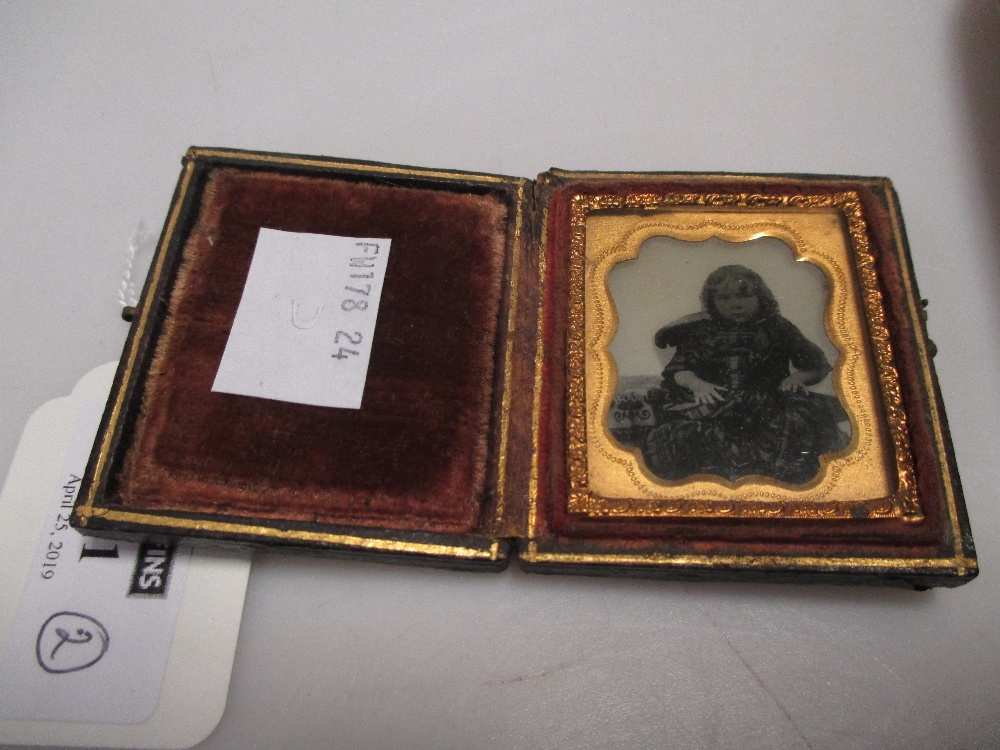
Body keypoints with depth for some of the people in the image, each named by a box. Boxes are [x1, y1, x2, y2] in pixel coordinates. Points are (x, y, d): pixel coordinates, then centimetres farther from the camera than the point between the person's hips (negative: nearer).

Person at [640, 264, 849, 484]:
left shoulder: (777, 329, 15)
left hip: (768, 402, 0)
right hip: (713, 403, 1)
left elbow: (818, 366, 14)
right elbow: (678, 368, 8)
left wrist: (797, 377, -9)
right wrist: (696, 383, -14)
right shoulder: (701, 332, 17)